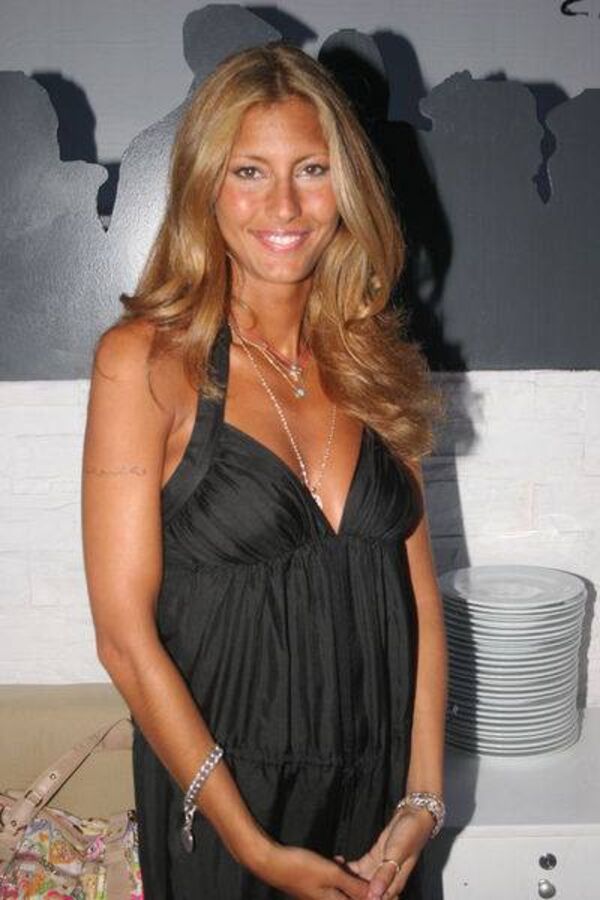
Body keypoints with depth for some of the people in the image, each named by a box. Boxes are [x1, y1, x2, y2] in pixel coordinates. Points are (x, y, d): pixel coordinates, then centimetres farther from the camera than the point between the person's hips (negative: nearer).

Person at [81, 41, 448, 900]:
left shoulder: (375, 357, 0)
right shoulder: (145, 361, -14)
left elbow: (419, 588, 1)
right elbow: (125, 635, -16)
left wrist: (424, 796, -5)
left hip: (379, 783, 5)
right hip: (219, 787, -4)